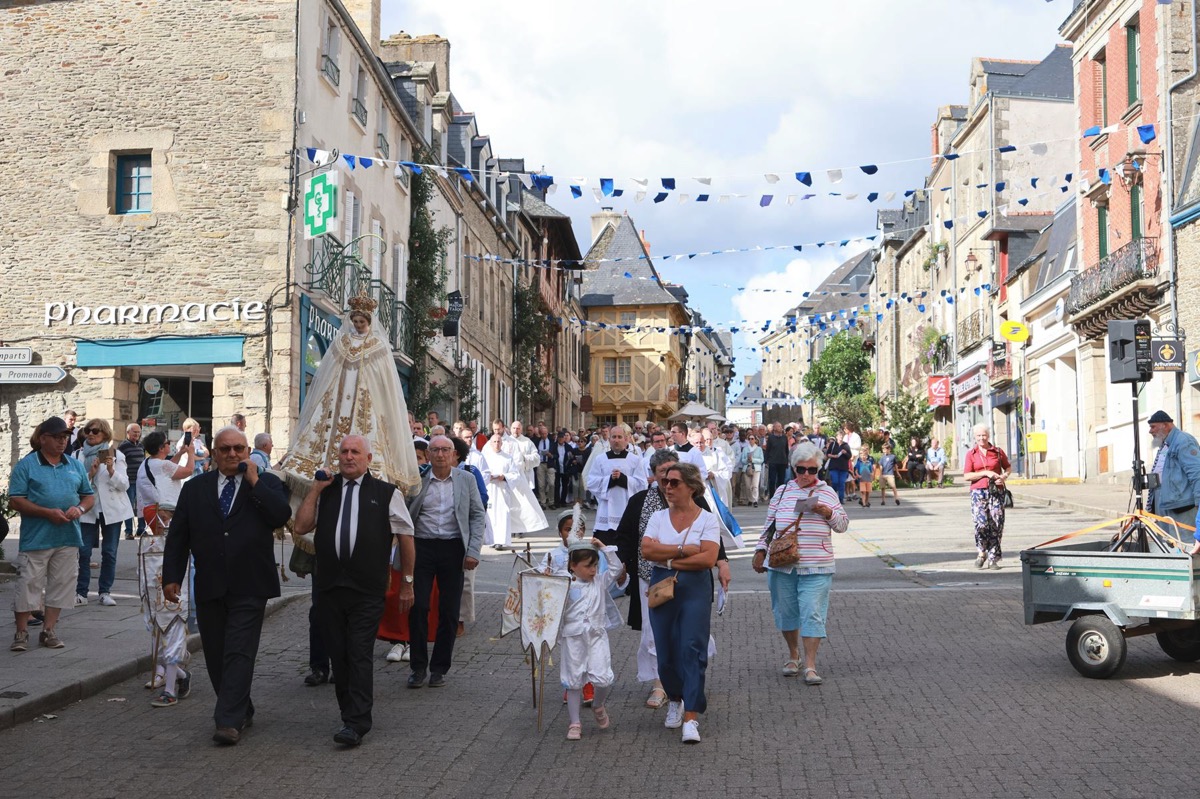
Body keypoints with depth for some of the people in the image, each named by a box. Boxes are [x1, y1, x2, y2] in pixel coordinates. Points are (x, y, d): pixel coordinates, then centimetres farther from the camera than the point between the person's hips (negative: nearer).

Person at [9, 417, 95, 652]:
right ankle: (21, 633, 10)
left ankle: (49, 631, 18)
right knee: (29, 586, -2)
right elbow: (15, 500, -8)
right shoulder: (26, 465, -2)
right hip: (35, 538, -4)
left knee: (61, 585, 7)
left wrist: (80, 508, -6)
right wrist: (48, 513, -17)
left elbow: (89, 496, 17)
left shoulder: (75, 465, 13)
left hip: (68, 538, 4)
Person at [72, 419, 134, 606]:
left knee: (109, 552, 3)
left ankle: (105, 592, 10)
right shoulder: (77, 455, 4)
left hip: (111, 509, 0)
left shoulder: (116, 455, 2)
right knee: (83, 552, -5)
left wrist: (111, 470, -17)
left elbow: (124, 485, -2)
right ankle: (81, 593, 2)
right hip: (87, 509, 0)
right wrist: (90, 474, -16)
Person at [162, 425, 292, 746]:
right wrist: (171, 576, 3)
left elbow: (282, 515, -16)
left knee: (239, 653, -8)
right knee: (216, 656, 10)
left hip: (250, 587, -3)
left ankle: (229, 720, -6)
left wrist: (254, 481, -15)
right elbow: (177, 535, 10)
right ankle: (241, 712, 25)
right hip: (209, 587, 4)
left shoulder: (267, 483, 3)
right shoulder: (195, 488, 10)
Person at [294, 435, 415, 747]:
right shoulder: (325, 491, 13)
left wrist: (407, 582, 7)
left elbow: (405, 537, 8)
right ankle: (350, 714, 23)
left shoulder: (386, 493, 5)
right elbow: (301, 526, 5)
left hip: (367, 591, -4)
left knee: (360, 655, -8)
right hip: (329, 588, 4)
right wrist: (315, 490, 0)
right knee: (338, 655, 10)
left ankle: (356, 724, -6)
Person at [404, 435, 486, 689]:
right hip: (422, 547, -1)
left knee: (449, 611, 4)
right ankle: (418, 666, 12)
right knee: (418, 607, -2)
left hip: (453, 548, 1)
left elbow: (478, 515, 5)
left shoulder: (466, 480, 5)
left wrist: (473, 551, -4)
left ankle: (439, 668, 16)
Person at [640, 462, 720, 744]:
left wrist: (670, 560, -9)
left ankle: (691, 718, -9)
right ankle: (675, 700, 34)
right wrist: (683, 549, -12)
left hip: (695, 587, -3)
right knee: (666, 652, 7)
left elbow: (708, 559, -14)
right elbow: (647, 549, -7)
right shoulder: (658, 517, 9)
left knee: (692, 649, -10)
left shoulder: (707, 519, -1)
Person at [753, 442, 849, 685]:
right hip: (781, 564, 2)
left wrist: (828, 513, -11)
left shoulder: (827, 492, 5)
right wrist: (761, 551, 7)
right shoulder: (782, 491, 7)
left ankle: (810, 666, -4)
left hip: (816, 567, -2)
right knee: (786, 612, 11)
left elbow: (843, 525, 8)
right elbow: (769, 525, 13)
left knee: (812, 615, -7)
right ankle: (793, 656, 29)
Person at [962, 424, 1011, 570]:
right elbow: (966, 476, -2)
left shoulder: (998, 452, 8)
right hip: (979, 492, -2)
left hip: (996, 491, 2)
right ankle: (981, 553, 6)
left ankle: (993, 558, 8)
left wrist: (1004, 476, 0)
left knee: (997, 525, -2)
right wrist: (986, 473, -11)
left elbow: (1008, 467, 22)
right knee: (981, 523, -15)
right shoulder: (971, 454, 4)